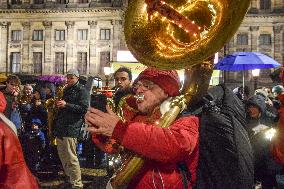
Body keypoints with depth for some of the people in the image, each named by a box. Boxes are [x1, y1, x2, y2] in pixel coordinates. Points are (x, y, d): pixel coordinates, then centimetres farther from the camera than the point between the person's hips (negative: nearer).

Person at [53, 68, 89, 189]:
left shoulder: (81, 91, -3)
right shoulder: (66, 90, 22)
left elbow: (84, 108, -16)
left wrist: (66, 105, -20)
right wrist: (58, 104, 11)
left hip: (70, 129, -9)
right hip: (60, 128, 9)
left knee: (71, 158, -9)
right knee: (63, 157, 14)